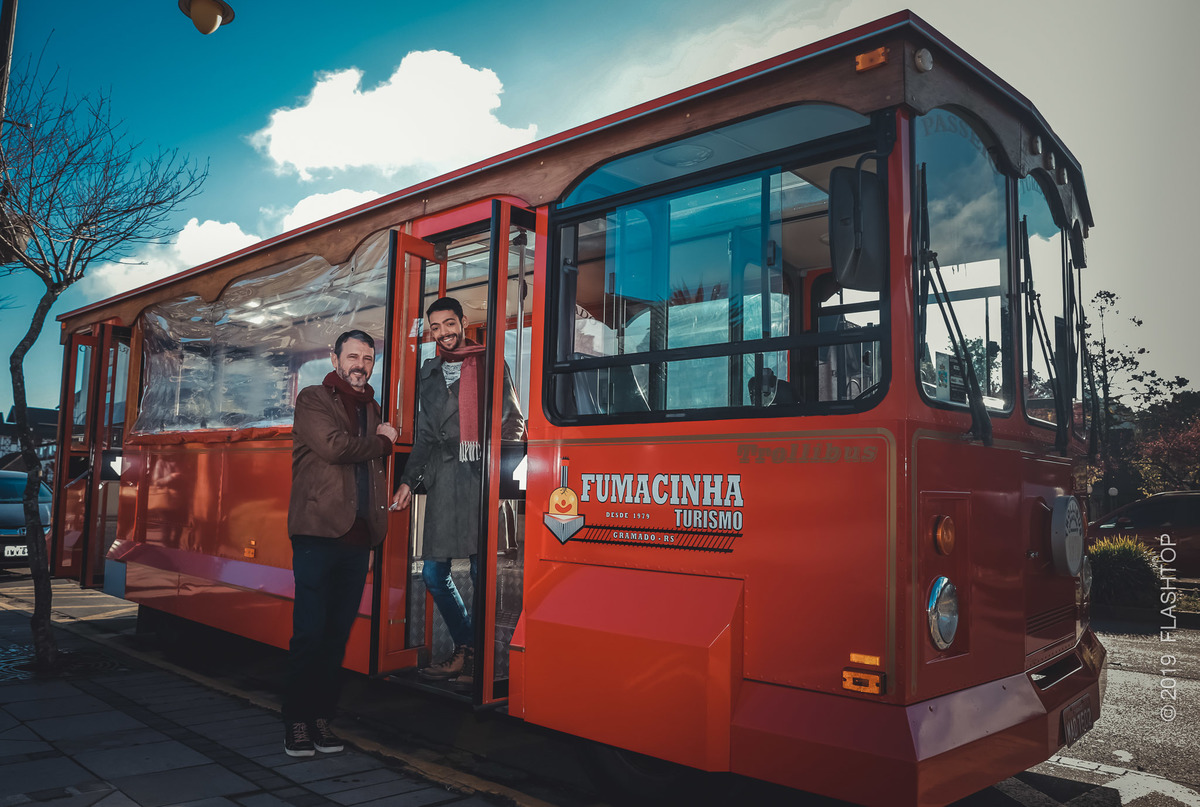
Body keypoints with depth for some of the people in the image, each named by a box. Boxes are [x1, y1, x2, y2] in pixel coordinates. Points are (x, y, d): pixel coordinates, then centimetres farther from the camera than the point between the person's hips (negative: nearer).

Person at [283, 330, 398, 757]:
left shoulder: (372, 409, 20)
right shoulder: (313, 400, 2)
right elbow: (334, 446, -17)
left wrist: (375, 534, 14)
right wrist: (382, 441, -1)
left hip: (357, 538, 5)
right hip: (318, 533, -5)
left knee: (338, 633, 7)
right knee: (310, 631, -3)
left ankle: (322, 717, 16)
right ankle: (297, 722, 8)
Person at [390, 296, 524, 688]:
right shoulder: (429, 372, 21)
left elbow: (514, 418, 7)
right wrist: (408, 479, 18)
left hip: (480, 477, -5)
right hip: (443, 480, 5)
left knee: (482, 571, -6)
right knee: (434, 572, 5)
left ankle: (475, 658, 7)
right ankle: (466, 649, 19)